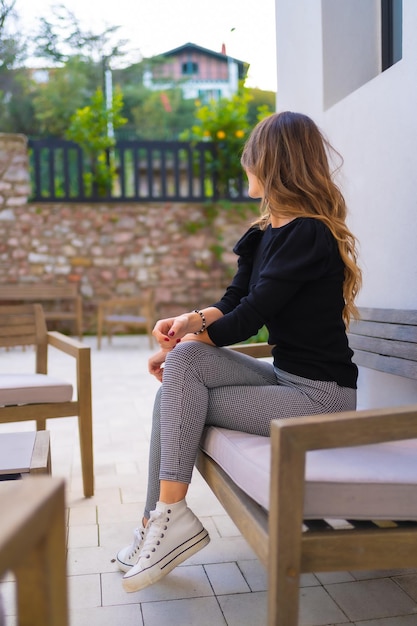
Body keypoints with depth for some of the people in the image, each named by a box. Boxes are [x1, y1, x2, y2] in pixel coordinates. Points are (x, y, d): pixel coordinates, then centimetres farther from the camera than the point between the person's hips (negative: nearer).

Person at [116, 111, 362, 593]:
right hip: (285, 376, 8)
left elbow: (251, 316, -20)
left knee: (180, 390, -13)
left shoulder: (308, 234, -18)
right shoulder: (267, 232, 11)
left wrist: (187, 339, -6)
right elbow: (234, 300, 6)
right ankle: (160, 523, -4)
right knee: (182, 363, -8)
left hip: (321, 396, -8)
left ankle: (167, 518, -3)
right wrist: (192, 320, -15)